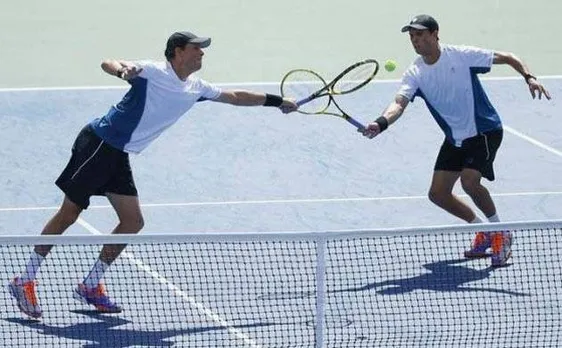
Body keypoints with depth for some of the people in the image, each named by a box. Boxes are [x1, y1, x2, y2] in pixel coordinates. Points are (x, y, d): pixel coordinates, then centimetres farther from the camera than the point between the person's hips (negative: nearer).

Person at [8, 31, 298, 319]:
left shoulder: (196, 88, 11)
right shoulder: (154, 72, -12)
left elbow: (234, 96, 24)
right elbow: (108, 64, -23)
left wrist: (277, 101, 28)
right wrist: (122, 71, -46)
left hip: (119, 156, 8)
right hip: (98, 143, -8)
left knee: (133, 222, 2)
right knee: (69, 213, -7)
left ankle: (91, 285, 12)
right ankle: (25, 281, -2)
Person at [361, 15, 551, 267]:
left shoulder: (462, 56, -15)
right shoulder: (415, 74, -5)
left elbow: (507, 58, -7)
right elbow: (399, 103, -21)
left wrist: (529, 77, -22)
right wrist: (381, 123, -42)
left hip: (485, 131, -6)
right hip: (455, 139, 6)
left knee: (469, 182, -25)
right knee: (438, 193, 2)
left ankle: (501, 234, -3)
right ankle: (484, 233, 22)